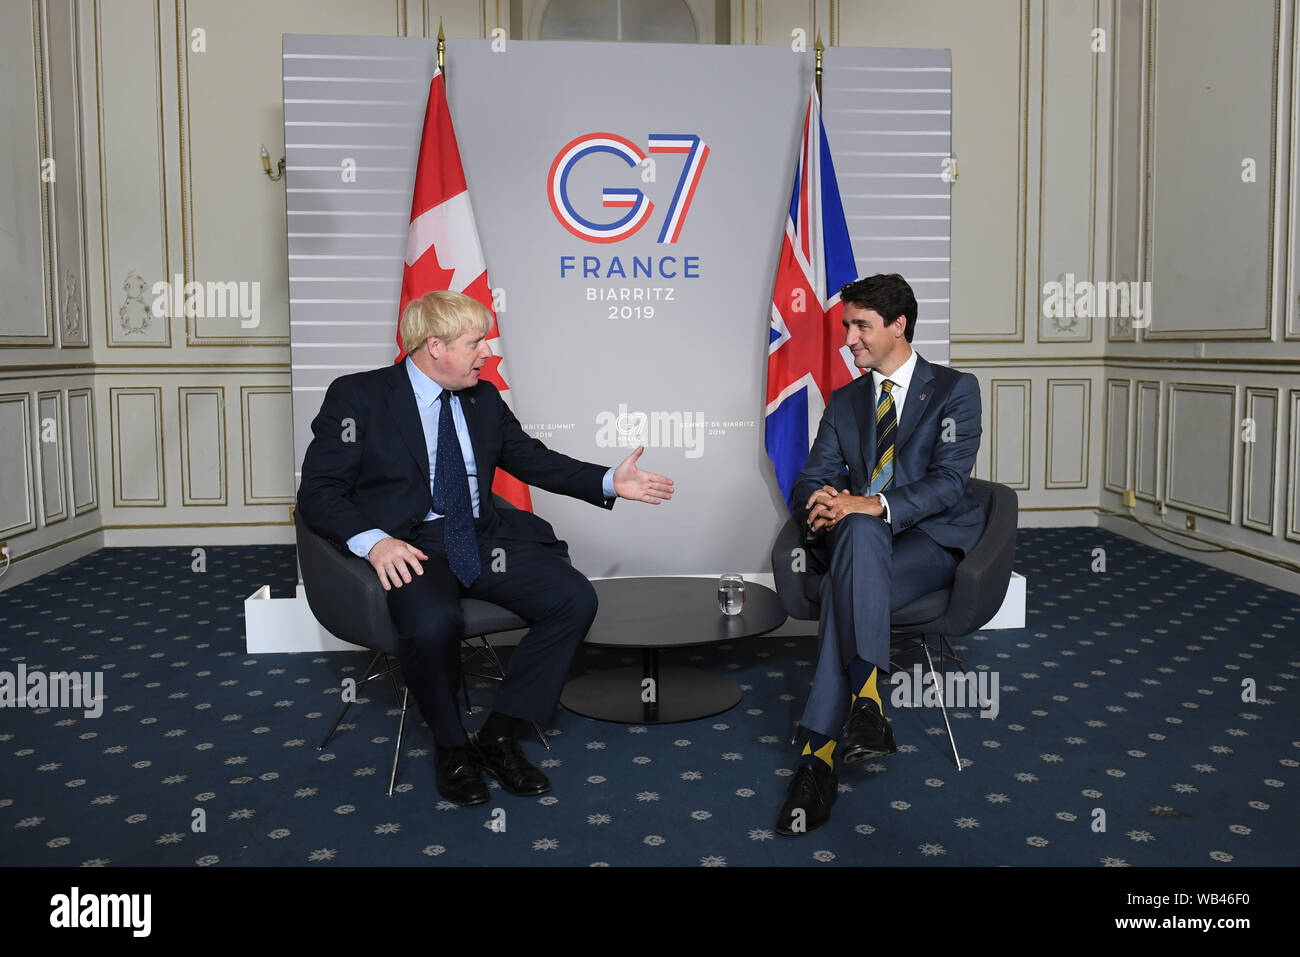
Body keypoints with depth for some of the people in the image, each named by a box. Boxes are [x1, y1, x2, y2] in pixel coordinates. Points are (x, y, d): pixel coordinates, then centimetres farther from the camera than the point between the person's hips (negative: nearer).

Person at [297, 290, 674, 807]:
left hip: (483, 538, 5)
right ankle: (450, 746, -6)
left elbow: (534, 460, 22)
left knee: (576, 597, -16)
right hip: (409, 548, -5)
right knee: (433, 623, -37)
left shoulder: (484, 398, 15)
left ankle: (499, 735, -4)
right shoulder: (357, 396, -1)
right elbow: (318, 492, -4)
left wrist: (609, 481, 9)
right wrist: (374, 541, -22)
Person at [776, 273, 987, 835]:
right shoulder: (844, 401, 18)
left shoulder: (955, 389, 3)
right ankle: (864, 704, -42)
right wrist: (823, 504, -17)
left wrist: (872, 505, -28)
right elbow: (812, 478, 10)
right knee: (858, 532, -36)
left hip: (933, 542, -3)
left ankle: (820, 754, -38)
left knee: (845, 588, -35)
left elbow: (949, 479, -11)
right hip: (861, 542, 3)